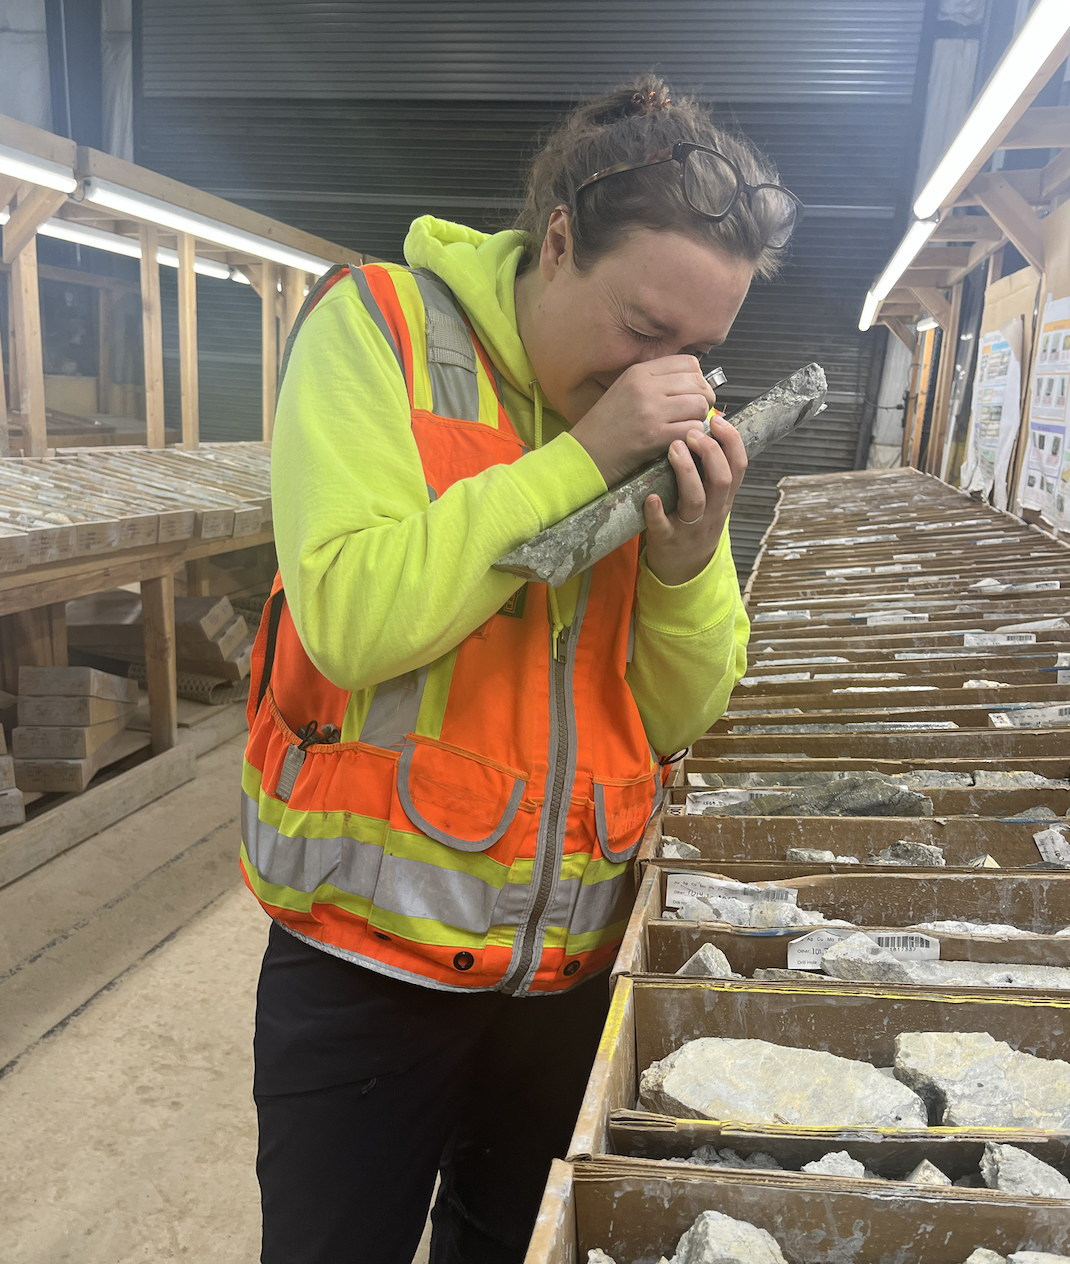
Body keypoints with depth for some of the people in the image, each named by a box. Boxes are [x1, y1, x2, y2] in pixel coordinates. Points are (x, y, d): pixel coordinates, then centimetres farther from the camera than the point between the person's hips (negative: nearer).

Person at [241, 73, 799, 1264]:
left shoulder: (671, 427, 2)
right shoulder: (380, 325, -11)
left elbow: (681, 715, 2)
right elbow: (351, 619, -24)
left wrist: (687, 560, -17)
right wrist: (580, 459, -23)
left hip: (573, 962, 5)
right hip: (371, 954, -4)